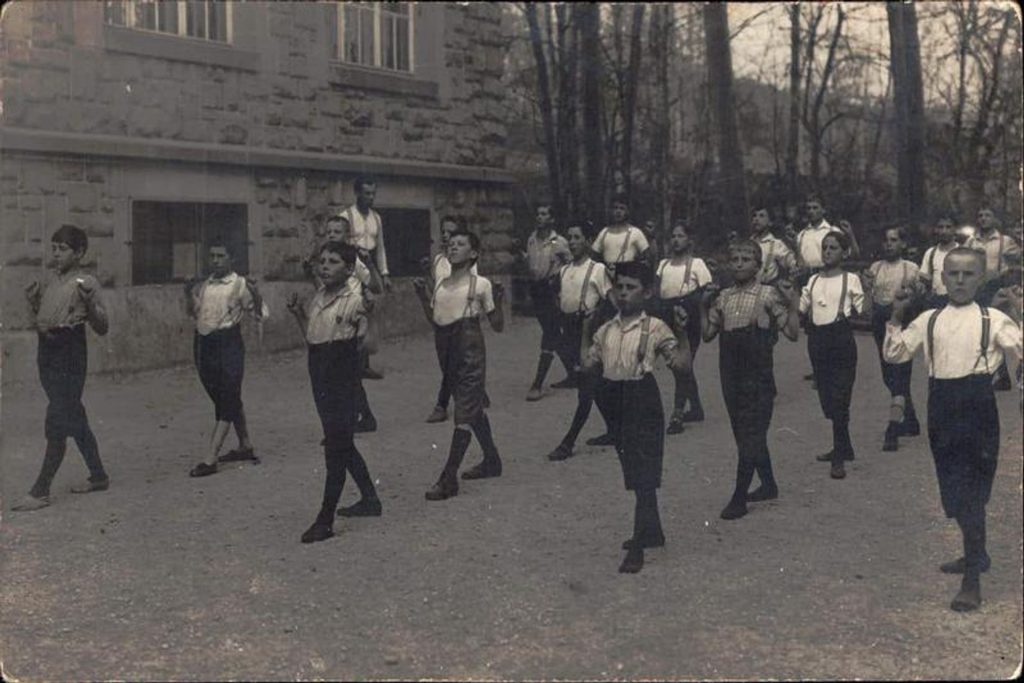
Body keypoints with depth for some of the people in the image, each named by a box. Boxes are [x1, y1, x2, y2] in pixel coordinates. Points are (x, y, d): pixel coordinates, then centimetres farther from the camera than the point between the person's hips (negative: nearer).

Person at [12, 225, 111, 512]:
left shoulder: (85, 283, -9)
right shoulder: (53, 282, 14)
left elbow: (102, 328, -11)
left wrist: (89, 303, -26)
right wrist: (33, 302, 8)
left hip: (69, 356, -9)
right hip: (47, 354, 9)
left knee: (57, 425, -7)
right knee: (75, 420, 16)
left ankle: (40, 492, -5)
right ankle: (98, 476, 28)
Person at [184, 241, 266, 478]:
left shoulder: (239, 284, -4)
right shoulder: (205, 285, 13)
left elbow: (259, 314, -8)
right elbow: (193, 312, 26)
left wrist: (256, 294, -25)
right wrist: (189, 294, 9)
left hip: (228, 344, -7)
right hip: (203, 343, 7)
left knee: (227, 402, -8)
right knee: (226, 399, 17)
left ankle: (210, 459, -12)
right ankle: (245, 446, 31)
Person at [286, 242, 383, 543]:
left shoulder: (354, 298, -13)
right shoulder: (320, 296, 11)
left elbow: (364, 343, -17)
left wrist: (356, 328, -33)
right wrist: (298, 312, 9)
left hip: (343, 375, -9)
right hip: (320, 373, 9)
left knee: (336, 446, -5)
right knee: (341, 442, 18)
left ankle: (325, 520, -1)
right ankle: (370, 499, 33)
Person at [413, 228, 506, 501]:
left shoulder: (480, 284, -4)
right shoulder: (441, 285, 13)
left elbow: (498, 326, -2)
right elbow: (436, 323, 18)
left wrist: (497, 302, -18)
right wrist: (422, 297, 10)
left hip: (471, 349, -7)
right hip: (449, 350, 7)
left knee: (464, 413, -7)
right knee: (475, 407, 18)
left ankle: (449, 478, -9)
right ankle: (491, 461, 33)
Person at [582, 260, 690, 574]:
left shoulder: (654, 329, -8)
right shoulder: (605, 331, 9)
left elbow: (681, 363, -14)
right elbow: (590, 365, 15)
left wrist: (682, 333, -28)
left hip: (643, 404, -6)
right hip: (615, 402, 7)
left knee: (644, 477, -5)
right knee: (632, 473, 18)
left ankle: (637, 548, -2)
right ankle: (652, 532, 35)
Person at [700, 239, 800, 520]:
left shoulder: (769, 295, -5)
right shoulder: (722, 297, 9)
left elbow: (792, 333, -8)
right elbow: (707, 334, 11)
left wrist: (793, 303, -19)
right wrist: (704, 306, 3)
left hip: (758, 377, -6)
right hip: (731, 375, 6)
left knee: (750, 435, -5)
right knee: (746, 433, 15)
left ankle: (739, 497, 0)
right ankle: (768, 484, 32)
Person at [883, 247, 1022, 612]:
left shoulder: (993, 319, -1)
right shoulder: (929, 320, 10)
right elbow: (894, 354, 10)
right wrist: (897, 317, 2)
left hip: (977, 404, -5)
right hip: (942, 405, 5)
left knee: (971, 492, -8)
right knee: (954, 487, 16)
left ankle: (972, 580, -5)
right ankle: (975, 554, 38)